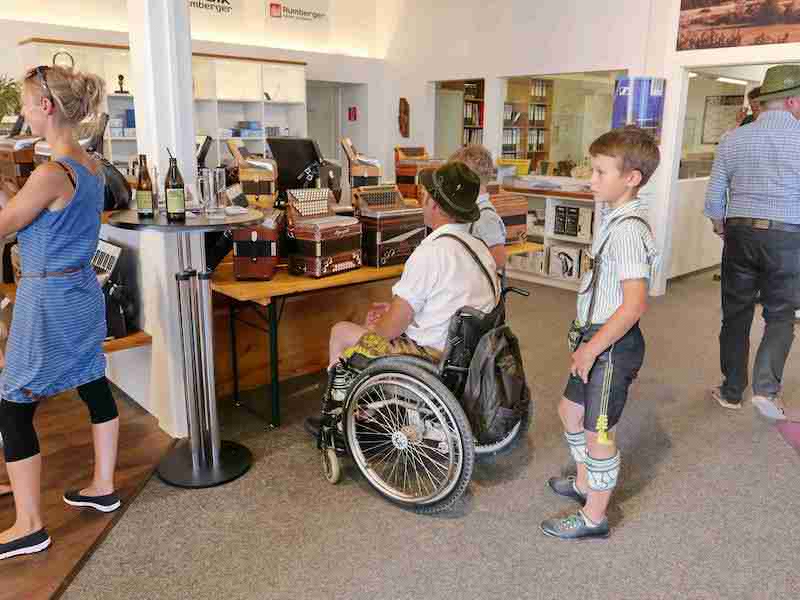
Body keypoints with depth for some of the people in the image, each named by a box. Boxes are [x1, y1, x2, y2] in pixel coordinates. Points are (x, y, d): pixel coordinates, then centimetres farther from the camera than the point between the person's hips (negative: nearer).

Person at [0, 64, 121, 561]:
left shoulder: (52, 174, -22)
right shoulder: (92, 167, 5)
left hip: (48, 300, -9)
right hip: (83, 292, 9)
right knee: (95, 387, 17)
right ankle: (104, 487, 33)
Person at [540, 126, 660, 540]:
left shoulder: (627, 230, -23)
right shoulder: (615, 219, 7)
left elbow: (635, 303, -29)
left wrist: (592, 347, -23)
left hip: (613, 346, -10)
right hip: (599, 338, 10)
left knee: (597, 432, 4)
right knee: (570, 410, 24)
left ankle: (594, 518, 22)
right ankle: (584, 483, 44)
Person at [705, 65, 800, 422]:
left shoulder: (733, 140, 2)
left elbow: (714, 198, 4)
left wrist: (720, 226, 22)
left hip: (740, 234, 2)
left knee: (736, 315, 11)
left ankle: (731, 393, 18)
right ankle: (766, 388, -5)